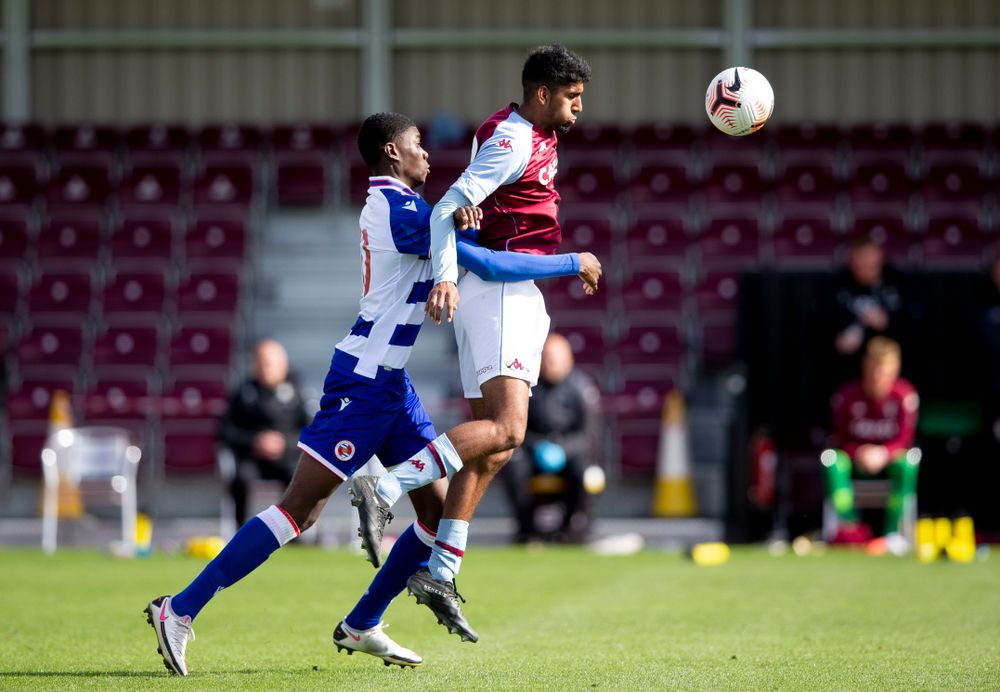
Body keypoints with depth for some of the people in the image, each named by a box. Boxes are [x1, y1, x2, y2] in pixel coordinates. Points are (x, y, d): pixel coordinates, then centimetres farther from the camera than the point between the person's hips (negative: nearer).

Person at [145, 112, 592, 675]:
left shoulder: (393, 203, 15)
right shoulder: (400, 209, -16)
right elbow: (490, 265, -16)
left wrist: (456, 213, -7)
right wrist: (573, 264, -6)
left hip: (391, 385, 10)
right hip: (364, 380, -10)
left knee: (440, 508, 8)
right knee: (301, 509, -11)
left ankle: (361, 627, 17)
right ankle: (181, 611, -8)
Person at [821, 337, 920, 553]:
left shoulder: (905, 395, -14)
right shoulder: (847, 395, -12)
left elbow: (905, 438, -13)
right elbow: (840, 438, -8)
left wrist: (884, 453, -34)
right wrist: (859, 453, -29)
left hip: (890, 456, -1)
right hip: (856, 457, 1)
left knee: (909, 460, -35)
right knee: (830, 457, -32)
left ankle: (892, 531, -27)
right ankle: (849, 525, -29)